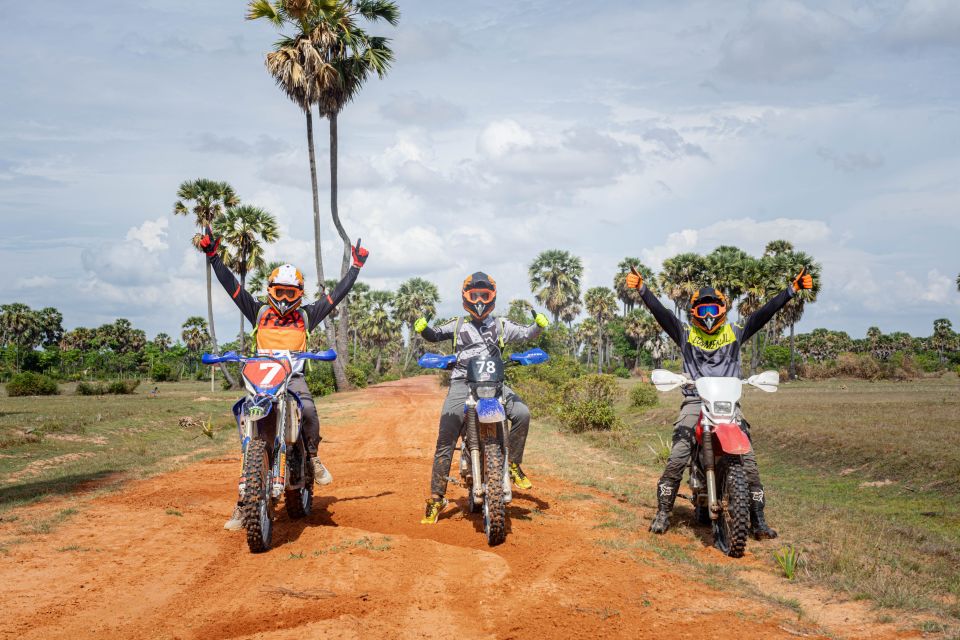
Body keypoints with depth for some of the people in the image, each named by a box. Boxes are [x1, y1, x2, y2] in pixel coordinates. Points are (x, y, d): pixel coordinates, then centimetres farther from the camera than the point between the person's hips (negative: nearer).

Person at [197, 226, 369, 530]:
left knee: (308, 411, -34)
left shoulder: (306, 315, 15)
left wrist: (356, 267, 15)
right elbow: (230, 285, 10)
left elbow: (337, 294, 16)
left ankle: (312, 456, -5)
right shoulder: (258, 312, 15)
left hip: (294, 376, -1)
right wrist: (213, 256, 3)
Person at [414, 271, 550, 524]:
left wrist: (538, 326, -11)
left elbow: (526, 334, 10)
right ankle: (436, 498, -5)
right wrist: (423, 328, -9)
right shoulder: (458, 325, 17)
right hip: (462, 383, -1)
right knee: (445, 441, -10)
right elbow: (435, 335, 13)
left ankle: (513, 465, -5)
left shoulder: (501, 325, 17)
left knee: (522, 413, -25)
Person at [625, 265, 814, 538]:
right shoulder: (685, 333, 11)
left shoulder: (735, 332, 13)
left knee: (749, 461, -8)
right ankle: (663, 512, -5)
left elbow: (764, 313, 6)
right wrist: (642, 289, -13)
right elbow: (661, 313, 0)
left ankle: (758, 519, -3)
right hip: (695, 401, -1)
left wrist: (792, 289, -2)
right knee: (677, 458, -15)